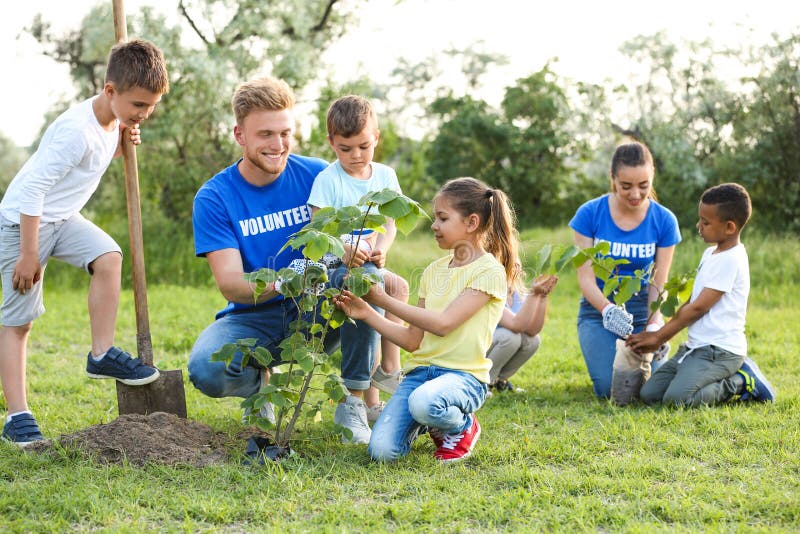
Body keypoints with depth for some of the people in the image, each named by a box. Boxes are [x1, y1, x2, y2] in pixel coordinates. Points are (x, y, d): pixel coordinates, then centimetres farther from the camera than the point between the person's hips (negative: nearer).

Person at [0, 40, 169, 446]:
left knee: (109, 257, -17)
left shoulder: (113, 121, -2)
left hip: (62, 218, 8)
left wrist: (121, 146, -3)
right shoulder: (77, 130, -29)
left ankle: (101, 355, -4)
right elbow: (33, 189, -28)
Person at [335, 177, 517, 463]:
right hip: (421, 369, 6)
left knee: (424, 401, -40)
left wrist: (383, 299, -14)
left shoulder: (489, 271, -7)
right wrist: (366, 313, 1)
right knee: (382, 450, -17)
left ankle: (462, 427, -4)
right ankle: (426, 424, 17)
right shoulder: (434, 270, 14)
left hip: (464, 375, -6)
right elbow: (413, 340, 12)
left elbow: (443, 324, -18)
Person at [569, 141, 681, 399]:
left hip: (642, 309, 1)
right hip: (598, 309, -1)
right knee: (610, 388, -20)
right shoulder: (590, 214, -10)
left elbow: (659, 283, -6)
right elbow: (585, 276, -11)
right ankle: (601, 354, 17)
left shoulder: (664, 221, -6)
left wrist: (655, 324, -24)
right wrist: (608, 309, -31)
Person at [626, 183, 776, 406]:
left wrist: (658, 337, -9)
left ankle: (740, 382, -4)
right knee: (649, 394, -1)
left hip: (720, 350, -10)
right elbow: (692, 301, 19)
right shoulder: (711, 254, 16)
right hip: (696, 346, 10)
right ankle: (732, 375, 8)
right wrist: (658, 335, 9)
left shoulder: (731, 260, -15)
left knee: (676, 398, -28)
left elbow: (698, 307, -15)